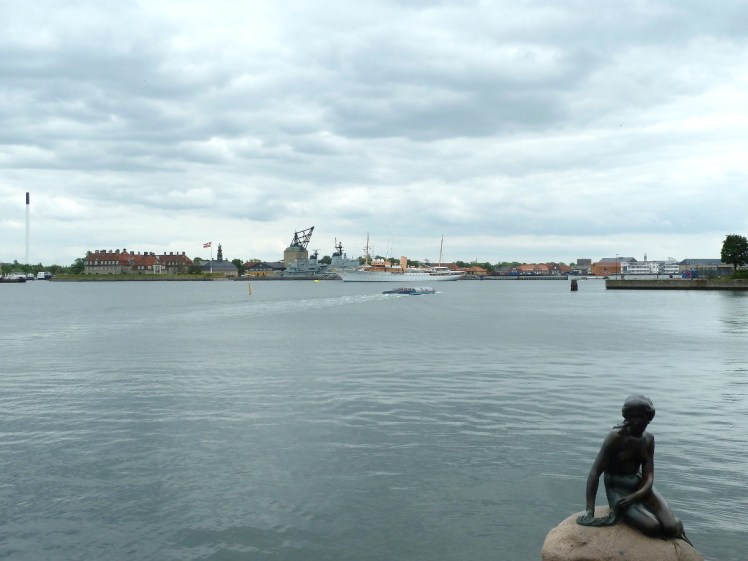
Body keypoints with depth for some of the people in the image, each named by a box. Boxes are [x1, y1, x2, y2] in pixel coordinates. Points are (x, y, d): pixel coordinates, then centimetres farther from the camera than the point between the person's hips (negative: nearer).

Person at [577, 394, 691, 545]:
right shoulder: (616, 437, -16)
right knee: (652, 527, -27)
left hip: (640, 486, 5)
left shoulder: (648, 439, 0)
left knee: (670, 528, -17)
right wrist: (589, 510, -26)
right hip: (618, 490, -5)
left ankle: (676, 526, 18)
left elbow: (648, 476, -3)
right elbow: (595, 472, -18)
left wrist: (635, 496, -25)